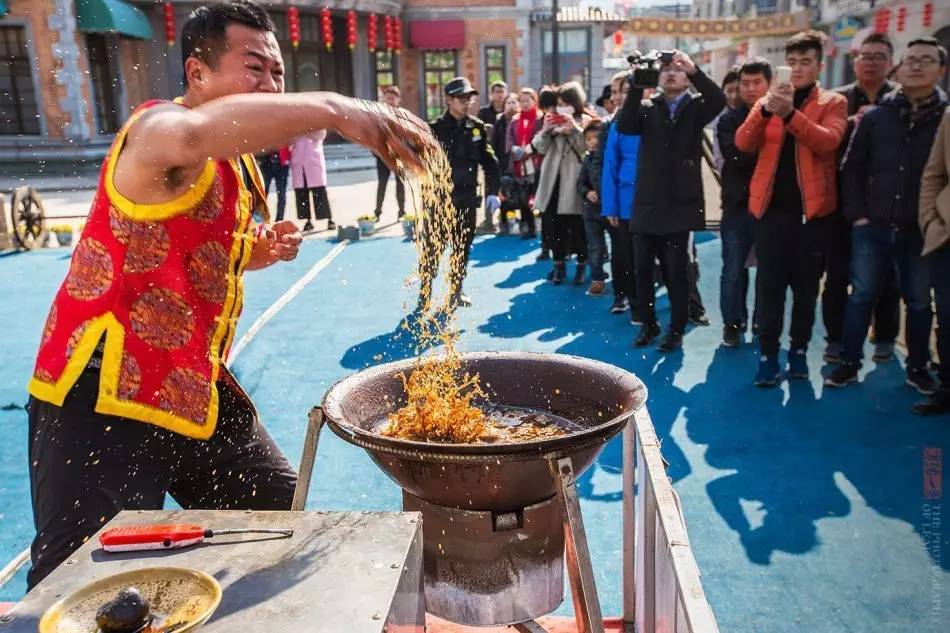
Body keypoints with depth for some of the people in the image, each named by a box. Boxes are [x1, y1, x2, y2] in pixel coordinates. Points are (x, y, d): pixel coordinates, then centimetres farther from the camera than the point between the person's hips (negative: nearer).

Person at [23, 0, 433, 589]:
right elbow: (194, 132, -45)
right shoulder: (157, 129, -18)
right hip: (103, 394, -9)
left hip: (196, 390, 9)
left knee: (285, 515, 17)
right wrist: (333, 108, -52)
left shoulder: (239, 164, 10)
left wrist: (261, 249, 4)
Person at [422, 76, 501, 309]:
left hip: (467, 199, 4)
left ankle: (456, 293, 26)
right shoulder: (435, 129, -6)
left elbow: (489, 161, 8)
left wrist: (492, 191, 2)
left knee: (462, 249, 12)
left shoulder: (477, 127, 5)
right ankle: (425, 296, 13)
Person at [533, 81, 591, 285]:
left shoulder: (586, 121, 0)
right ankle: (559, 264, 16)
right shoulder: (553, 120, 13)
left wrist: (574, 128, -18)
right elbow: (541, 149, 8)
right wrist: (545, 130, -8)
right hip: (554, 179, 4)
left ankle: (581, 265, 12)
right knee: (556, 224, 7)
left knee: (578, 225, 0)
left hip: (575, 180, -4)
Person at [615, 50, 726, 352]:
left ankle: (676, 330, 14)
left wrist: (695, 70, -25)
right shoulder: (647, 107, 9)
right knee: (642, 268, 7)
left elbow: (720, 101, -16)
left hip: (679, 203, -2)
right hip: (646, 202, 2)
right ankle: (648, 325, 22)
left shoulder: (696, 107, 5)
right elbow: (624, 127, -10)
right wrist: (636, 86, -18)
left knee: (676, 271, 2)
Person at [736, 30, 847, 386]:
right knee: (769, 283, -1)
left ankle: (799, 350, 20)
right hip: (771, 206, 1)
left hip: (811, 208, -1)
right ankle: (768, 354, 5)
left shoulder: (832, 103, 6)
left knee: (805, 285, 8)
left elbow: (828, 141, -15)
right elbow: (743, 144, -5)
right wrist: (765, 111, -21)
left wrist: (790, 114, -27)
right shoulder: (768, 101, 12)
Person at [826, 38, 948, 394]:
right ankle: (849, 363, 17)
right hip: (872, 228, 1)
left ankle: (917, 368, 25)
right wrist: (856, 213, -3)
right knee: (861, 296, 7)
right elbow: (852, 168, 5)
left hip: (921, 231, -1)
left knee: (919, 302, 11)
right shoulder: (876, 116, 4)